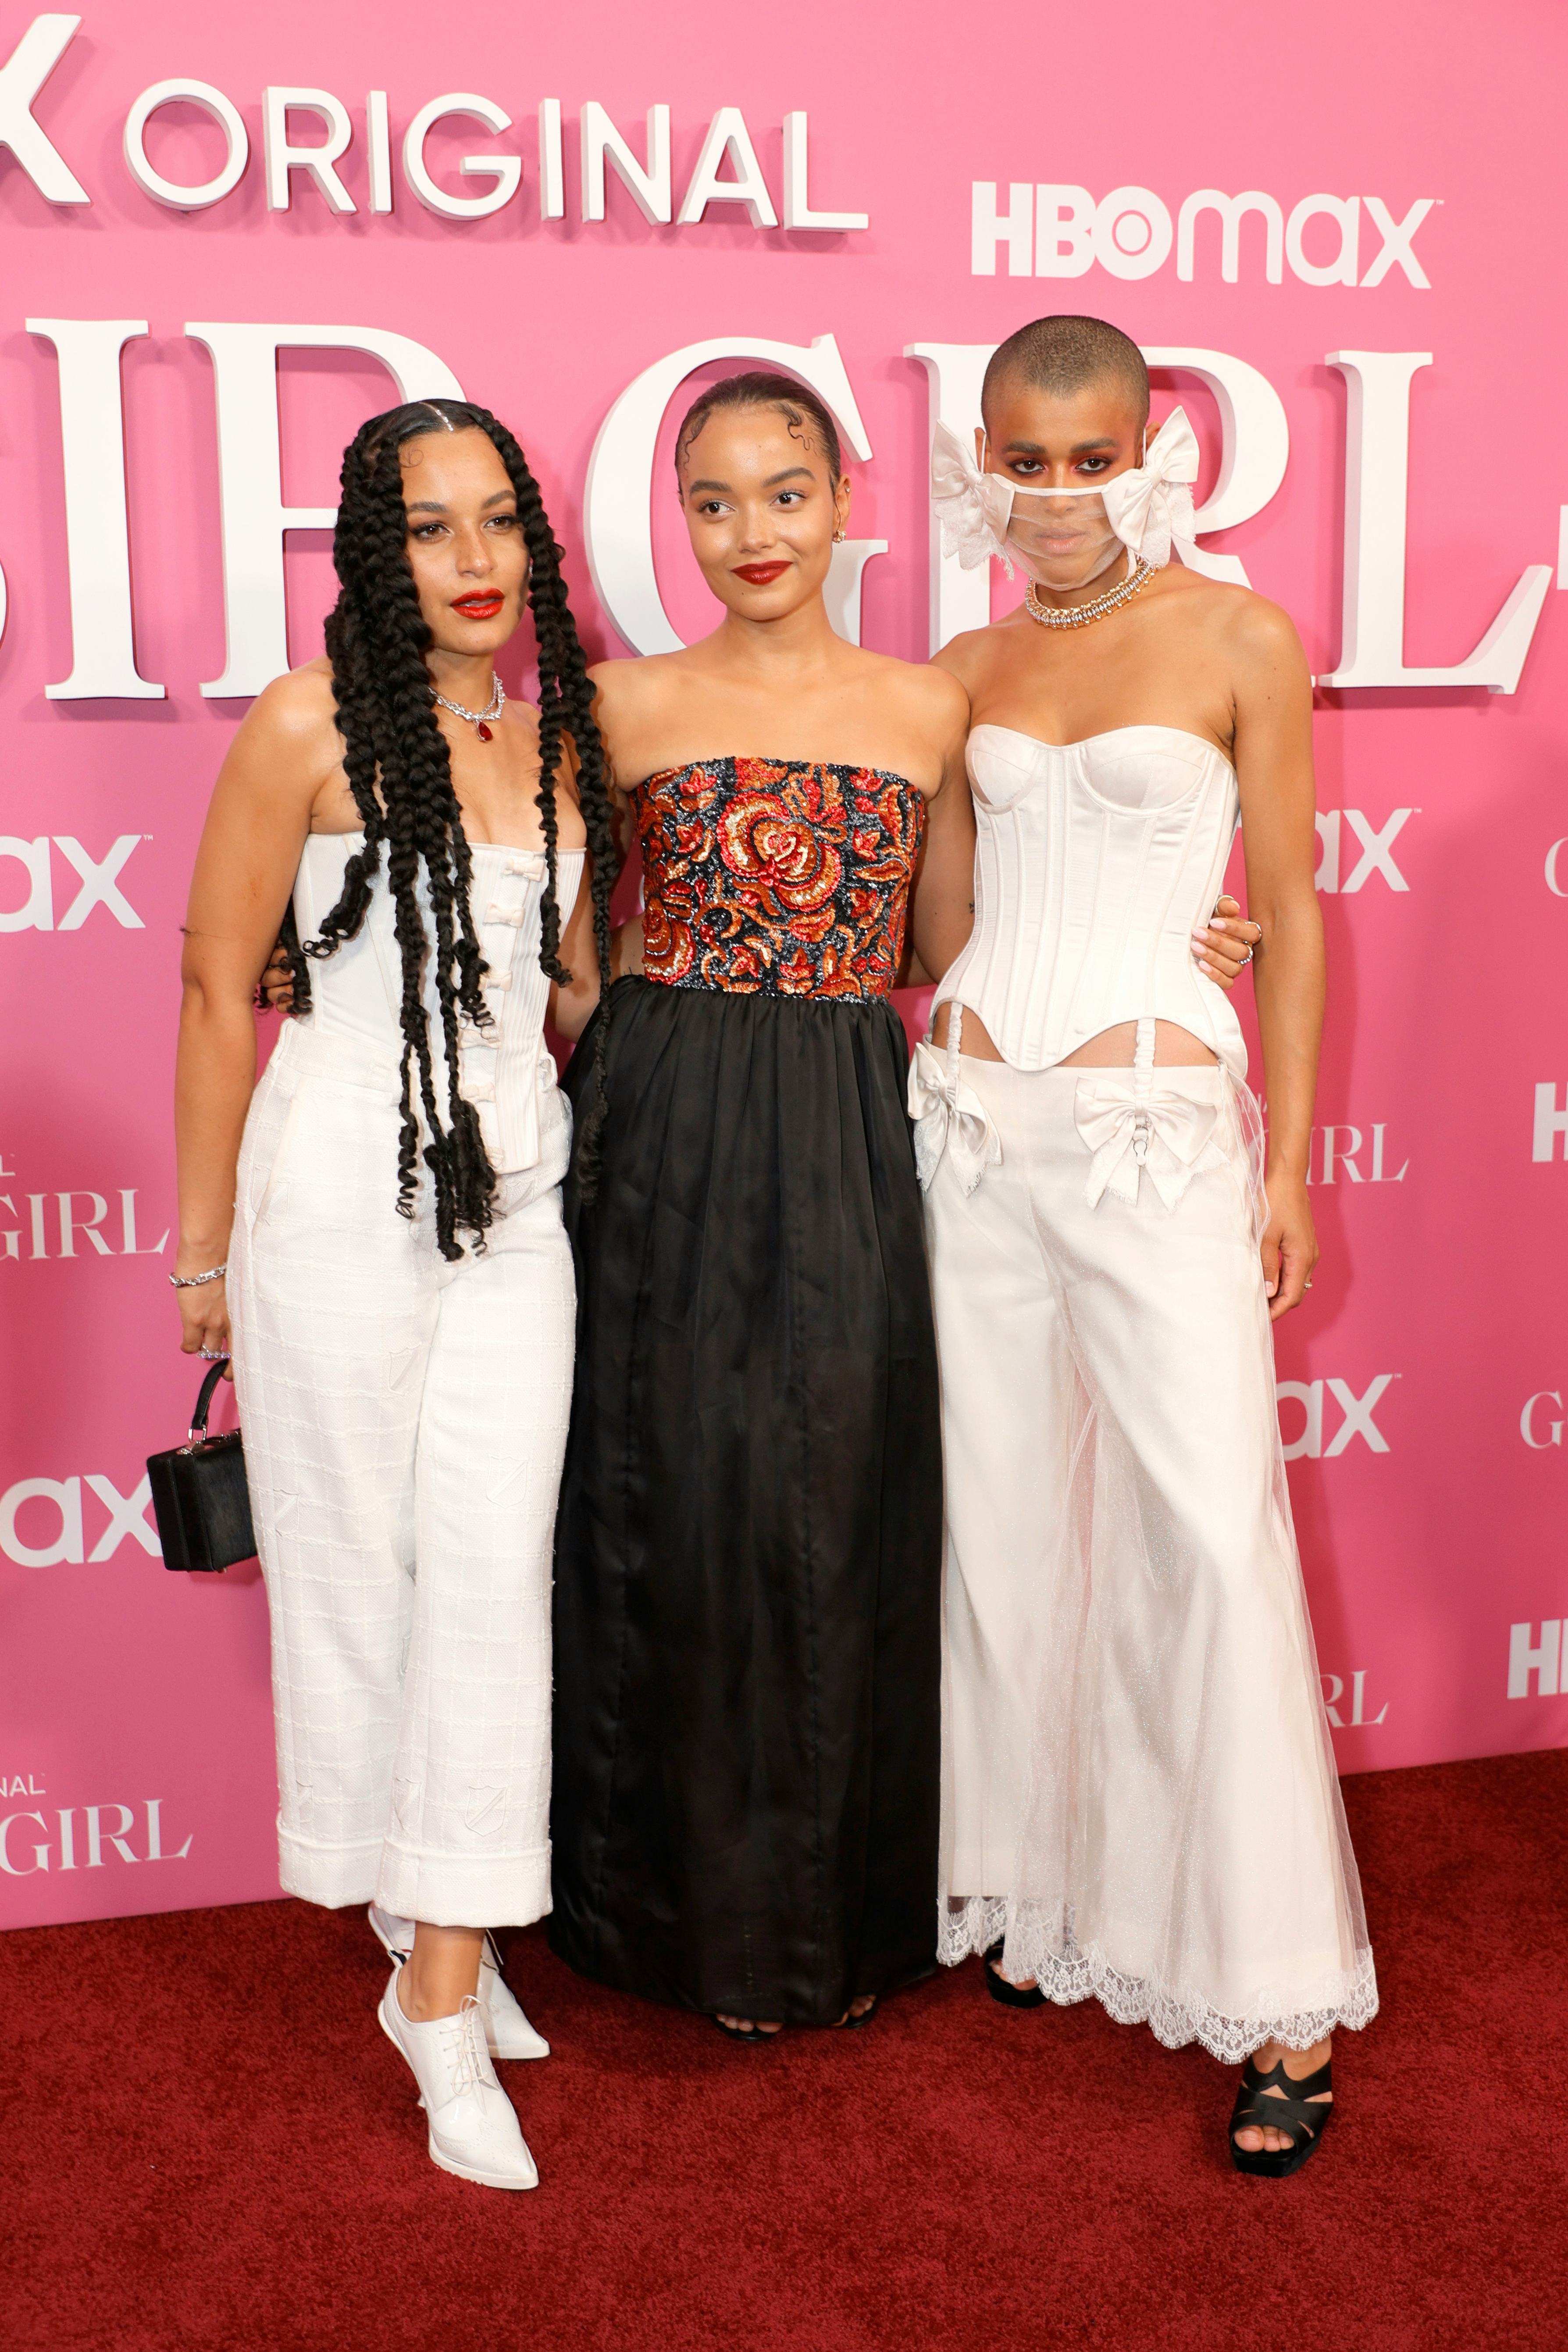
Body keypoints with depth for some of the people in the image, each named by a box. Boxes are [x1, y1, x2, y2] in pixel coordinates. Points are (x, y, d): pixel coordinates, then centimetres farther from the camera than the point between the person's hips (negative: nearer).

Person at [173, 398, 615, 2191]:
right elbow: (220, 988, -5)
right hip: (345, 1189, -4)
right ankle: (409, 1901, 29)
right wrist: (205, 1245, -3)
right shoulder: (309, 725, -8)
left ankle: (445, 1979, 12)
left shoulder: (561, 734, 7)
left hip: (520, 1197, 4)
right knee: (357, 1559, 7)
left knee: (494, 1572, 2)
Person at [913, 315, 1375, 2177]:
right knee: (1004, 1517, 10)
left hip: (1160, 1128, -4)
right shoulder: (968, 667, 11)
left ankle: (1280, 2004, 5)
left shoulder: (1241, 640, 0)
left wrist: (1289, 1163, -1)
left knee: (1213, 1534, -6)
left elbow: (1291, 912, 1)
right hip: (971, 1122, 4)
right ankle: (1027, 1891, 27)